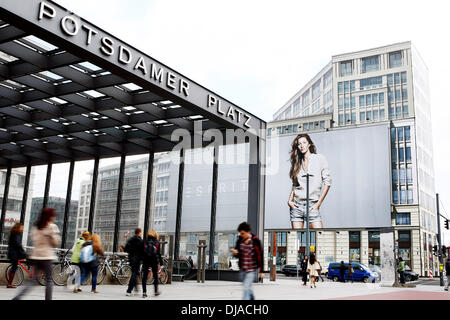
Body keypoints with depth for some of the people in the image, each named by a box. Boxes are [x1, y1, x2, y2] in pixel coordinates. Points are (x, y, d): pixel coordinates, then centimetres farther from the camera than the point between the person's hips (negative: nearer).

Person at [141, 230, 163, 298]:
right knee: (155, 276, 13)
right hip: (154, 261, -1)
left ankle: (144, 292, -1)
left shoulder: (145, 242, 3)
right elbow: (159, 254, -1)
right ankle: (156, 291, 20)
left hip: (145, 261, 1)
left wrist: (141, 261, 10)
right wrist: (161, 264, 3)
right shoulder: (157, 242, 0)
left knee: (144, 277, 4)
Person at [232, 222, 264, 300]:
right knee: (248, 287, 19)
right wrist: (235, 253, -17)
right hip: (242, 269, 5)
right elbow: (238, 255, 8)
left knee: (246, 288, -13)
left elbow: (260, 256, -8)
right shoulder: (240, 240, 0)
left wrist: (261, 271, -6)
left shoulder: (255, 241, -13)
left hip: (252, 270, -5)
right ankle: (252, 298, 43)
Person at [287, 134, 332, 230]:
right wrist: (289, 200, 1)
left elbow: (327, 182, -1)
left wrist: (319, 203, -6)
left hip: (312, 205, -3)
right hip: (297, 204, 3)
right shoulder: (297, 163, 13)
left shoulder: (319, 159, 2)